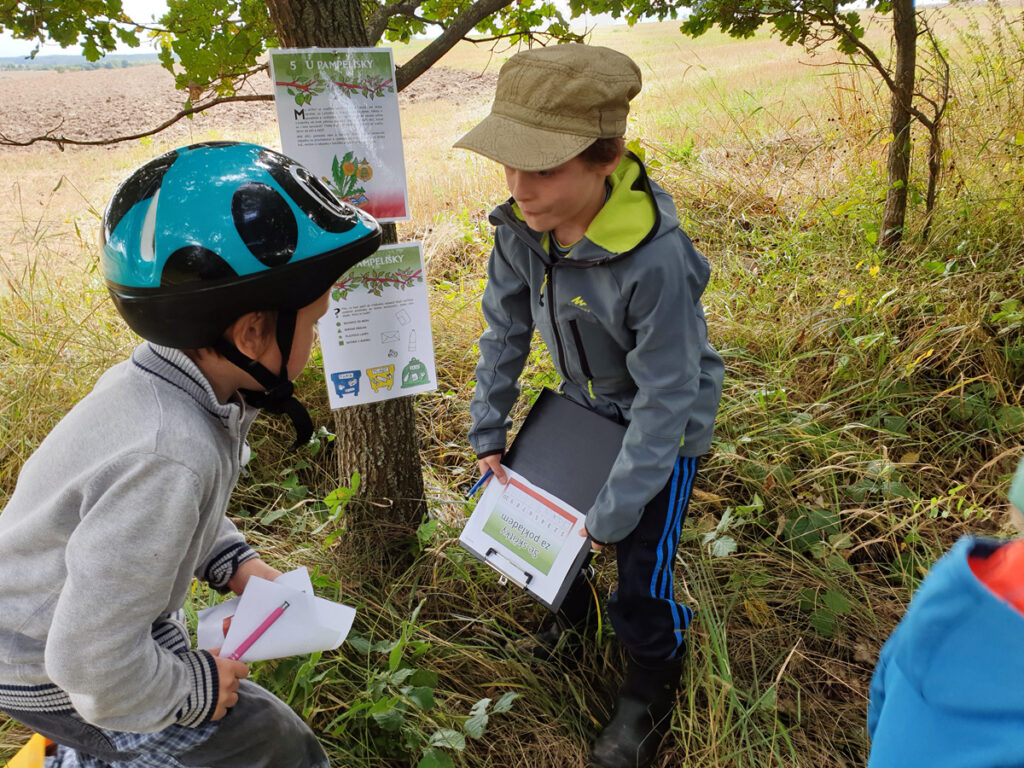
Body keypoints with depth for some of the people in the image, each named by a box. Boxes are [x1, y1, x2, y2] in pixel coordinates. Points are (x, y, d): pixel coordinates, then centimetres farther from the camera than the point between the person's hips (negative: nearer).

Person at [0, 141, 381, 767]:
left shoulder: (162, 378, -10)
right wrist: (197, 683, -17)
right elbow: (94, 661, -33)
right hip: (53, 671, -8)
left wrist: (232, 562, -1)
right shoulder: (172, 456, -39)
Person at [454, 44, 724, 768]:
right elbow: (505, 330, -5)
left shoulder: (656, 260, -39)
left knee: (641, 565, -2)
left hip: (665, 419, -6)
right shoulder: (522, 225, -20)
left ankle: (652, 687, 32)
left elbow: (666, 398, -30)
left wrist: (614, 514, -23)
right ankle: (571, 618, 50)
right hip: (585, 400, 6)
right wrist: (489, 433, -3)